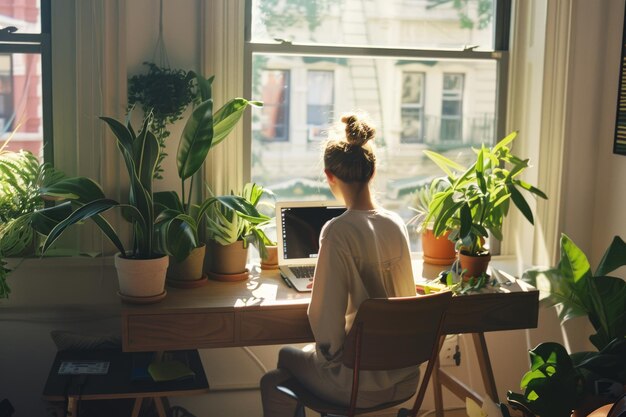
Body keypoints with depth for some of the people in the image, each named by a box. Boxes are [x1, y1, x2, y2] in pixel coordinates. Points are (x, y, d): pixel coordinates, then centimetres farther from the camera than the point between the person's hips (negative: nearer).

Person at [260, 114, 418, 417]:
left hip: (363, 385, -7)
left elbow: (327, 317, -23)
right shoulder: (397, 224, -1)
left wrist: (329, 355, -3)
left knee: (273, 382, 20)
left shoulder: (338, 231, -22)